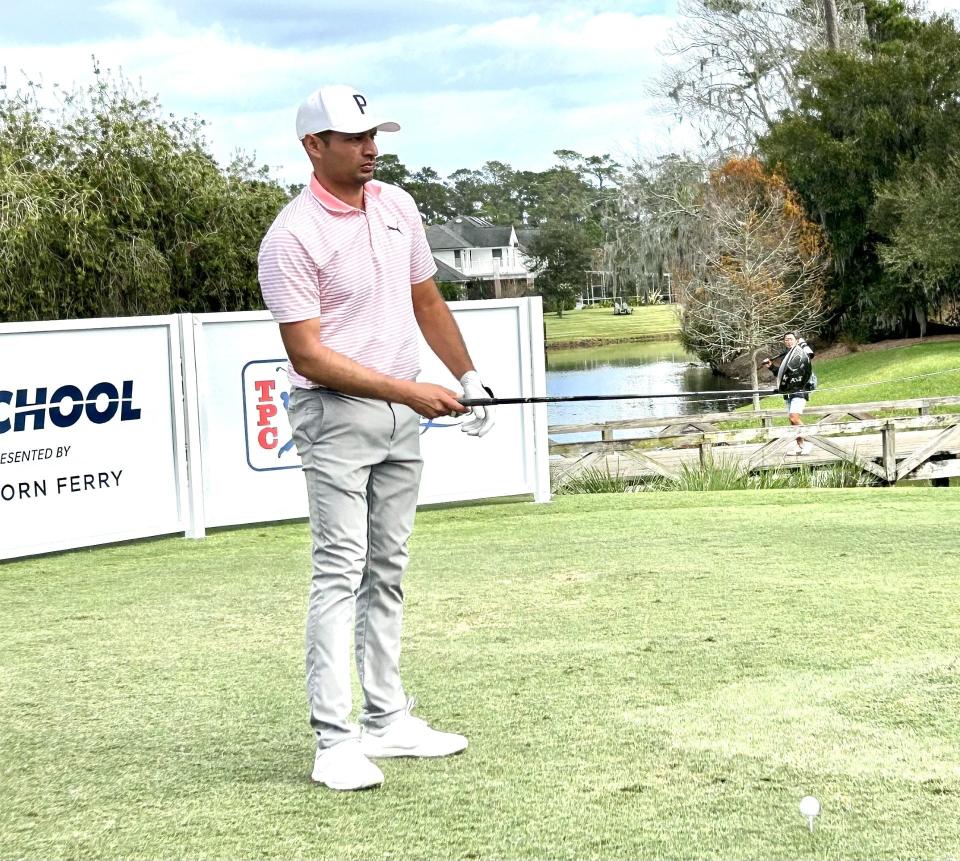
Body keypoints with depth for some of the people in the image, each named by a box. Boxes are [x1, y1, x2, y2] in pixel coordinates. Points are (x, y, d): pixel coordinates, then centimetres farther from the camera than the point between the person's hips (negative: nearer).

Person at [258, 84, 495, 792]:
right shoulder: (291, 237, -15)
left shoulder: (397, 205, 8)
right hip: (337, 415, -7)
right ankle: (335, 741, -10)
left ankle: (386, 720, 17)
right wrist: (409, 391, -21)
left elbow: (426, 301, 21)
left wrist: (468, 376, 19)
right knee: (340, 572, -10)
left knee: (387, 572, 11)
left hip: (403, 415, 7)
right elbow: (309, 356, -18)